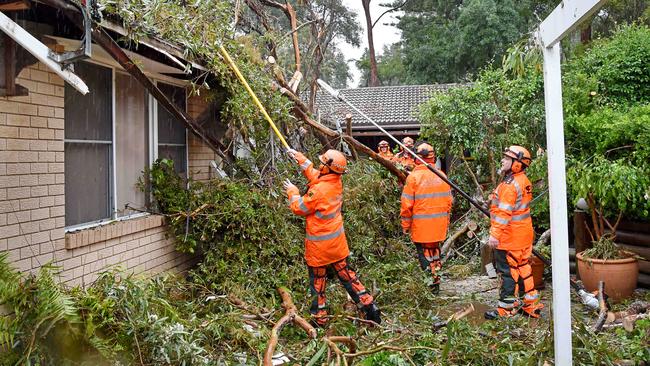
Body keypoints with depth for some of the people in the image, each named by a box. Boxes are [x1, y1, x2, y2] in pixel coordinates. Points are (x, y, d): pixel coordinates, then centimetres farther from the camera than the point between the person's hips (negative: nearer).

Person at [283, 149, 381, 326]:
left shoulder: (319, 189, -27)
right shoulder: (337, 182, -3)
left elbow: (299, 208, -13)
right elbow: (314, 175, 17)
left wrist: (292, 192, 4)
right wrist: (300, 158, 20)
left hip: (320, 242, -7)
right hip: (337, 239, 7)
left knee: (317, 280, 9)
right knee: (345, 273, 17)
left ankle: (319, 317, 22)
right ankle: (367, 304, 17)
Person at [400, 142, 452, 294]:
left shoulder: (414, 176, -13)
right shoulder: (441, 175, 2)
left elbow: (407, 204, -12)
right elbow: (448, 201, 9)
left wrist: (405, 225, -2)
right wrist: (445, 221, 20)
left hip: (421, 225, -5)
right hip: (439, 224, 5)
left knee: (425, 253, 5)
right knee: (435, 250, 19)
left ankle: (432, 282, 6)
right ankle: (436, 278, 27)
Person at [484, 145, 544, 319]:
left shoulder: (510, 185, -20)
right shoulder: (524, 181, 11)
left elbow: (503, 212, -24)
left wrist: (494, 235, -23)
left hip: (510, 237, -9)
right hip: (523, 234, 9)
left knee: (508, 271, 0)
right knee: (523, 268, 16)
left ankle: (507, 308, 9)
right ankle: (531, 304, 24)